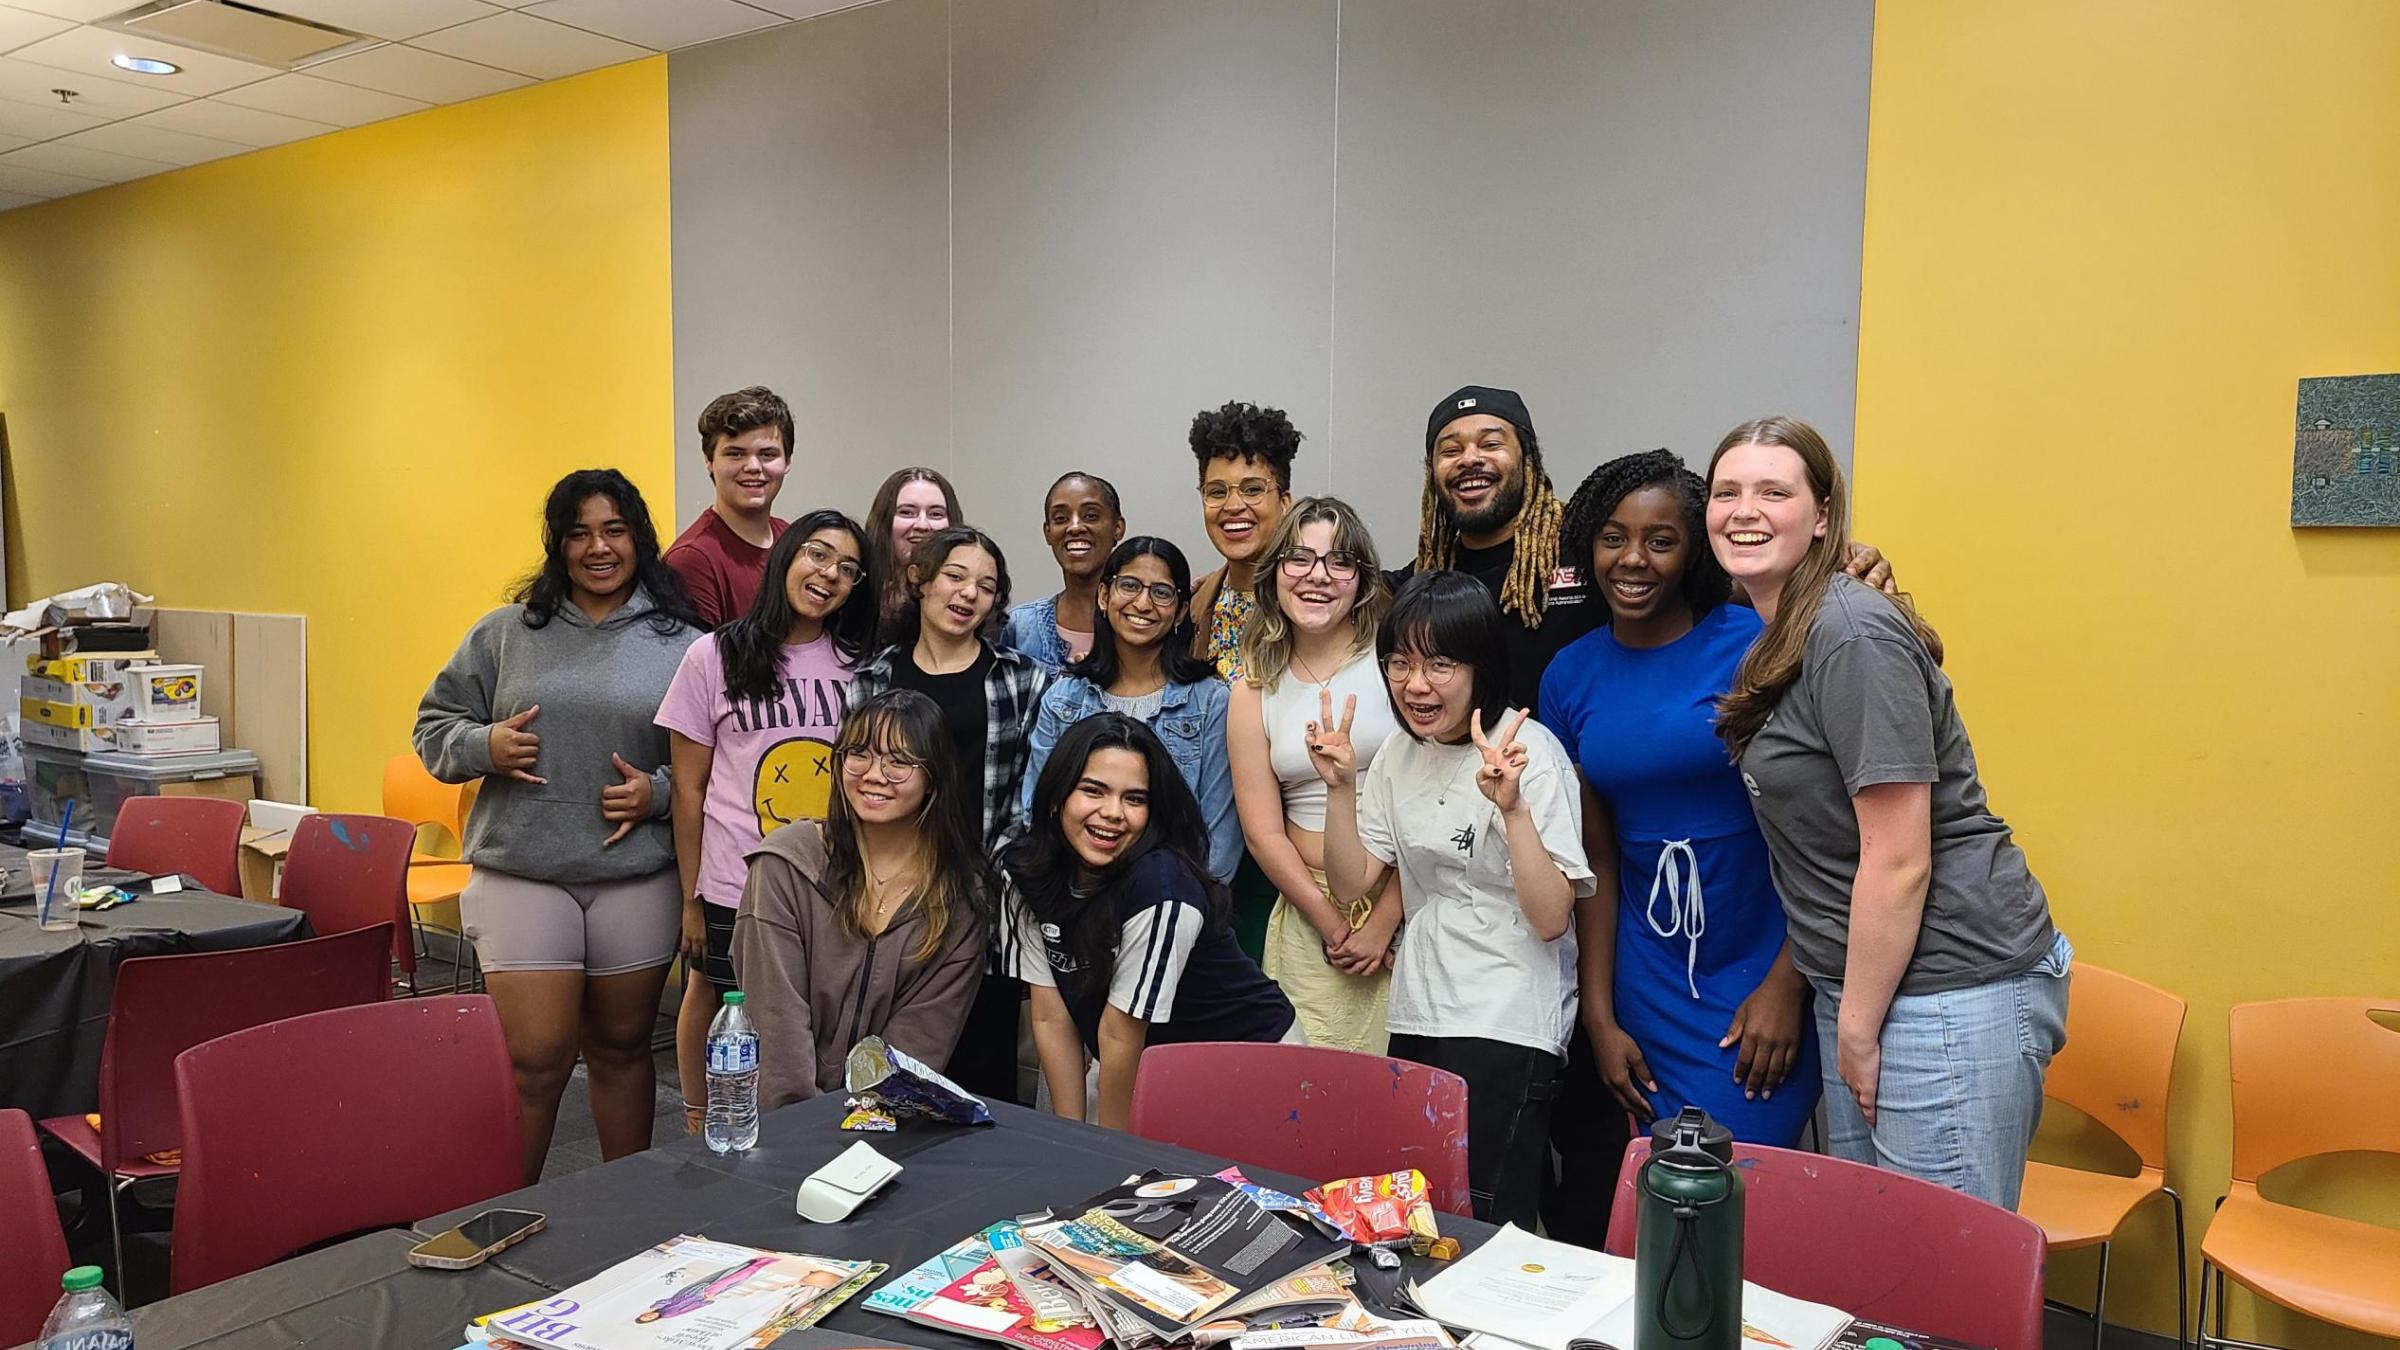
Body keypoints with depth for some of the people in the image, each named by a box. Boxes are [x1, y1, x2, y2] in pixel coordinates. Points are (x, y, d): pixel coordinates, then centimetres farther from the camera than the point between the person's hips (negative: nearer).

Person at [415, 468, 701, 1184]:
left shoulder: (681, 643, 4)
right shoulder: (505, 632, 6)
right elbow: (435, 725, 11)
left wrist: (660, 792, -12)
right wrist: (484, 746, -9)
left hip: (638, 878, 1)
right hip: (521, 876, 0)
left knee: (621, 1049, 14)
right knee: (532, 1063, -3)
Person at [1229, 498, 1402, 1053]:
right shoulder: (1253, 692, 7)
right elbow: (1263, 832, 4)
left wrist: (1383, 921, -10)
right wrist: (1333, 926, -6)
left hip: (1406, 905, -2)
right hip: (1309, 915, 2)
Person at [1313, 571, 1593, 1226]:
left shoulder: (1530, 751, -12)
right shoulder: (1398, 755, 7)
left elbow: (1550, 918, -17)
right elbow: (1353, 881, 8)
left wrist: (1512, 807, -29)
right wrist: (1339, 787, -4)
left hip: (1507, 1026, -7)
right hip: (1416, 1019, 7)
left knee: (1480, 1222, -8)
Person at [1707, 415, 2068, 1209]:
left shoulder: (1853, 636, -17)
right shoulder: (1777, 640, 12)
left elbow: (1898, 861, -18)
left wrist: (1858, 1029, -13)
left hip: (1950, 991, -9)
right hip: (1858, 981, 9)